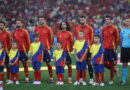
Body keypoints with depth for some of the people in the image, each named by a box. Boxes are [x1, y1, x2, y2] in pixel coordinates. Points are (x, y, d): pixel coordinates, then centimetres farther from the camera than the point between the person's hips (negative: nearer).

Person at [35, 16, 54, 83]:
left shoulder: (48, 29, -1)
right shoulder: (36, 29, 8)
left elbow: (51, 38, 3)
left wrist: (50, 45, 2)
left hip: (46, 48, -3)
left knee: (48, 63, -3)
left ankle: (51, 78, 2)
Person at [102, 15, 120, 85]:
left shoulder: (114, 29, -5)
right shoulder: (103, 29, 8)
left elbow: (117, 39, -1)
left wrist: (115, 47, -1)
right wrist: (103, 45, 8)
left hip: (111, 49, -5)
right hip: (105, 49, 5)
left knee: (111, 64, 0)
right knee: (105, 63, 3)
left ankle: (111, 79, 12)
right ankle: (115, 70, 30)